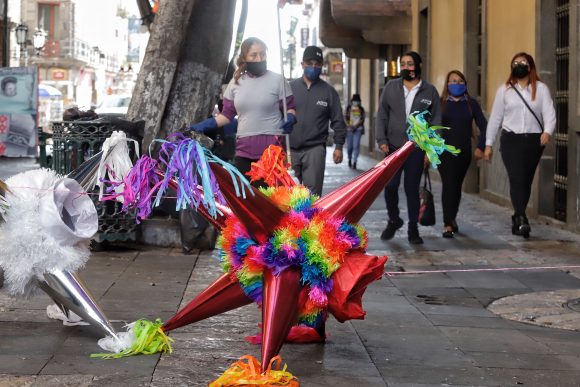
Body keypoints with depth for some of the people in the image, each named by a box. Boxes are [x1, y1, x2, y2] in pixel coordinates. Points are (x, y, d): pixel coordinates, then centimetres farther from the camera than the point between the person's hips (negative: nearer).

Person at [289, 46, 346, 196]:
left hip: (315, 148, -1)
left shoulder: (328, 91, 6)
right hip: (289, 148, 1)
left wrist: (339, 146, 0)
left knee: (312, 192, -7)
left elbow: (338, 121, 7)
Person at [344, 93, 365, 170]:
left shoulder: (361, 109, 8)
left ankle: (354, 162, -12)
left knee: (356, 145, -11)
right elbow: (345, 118, 2)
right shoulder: (348, 108, 6)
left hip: (358, 129, 0)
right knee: (349, 146, 2)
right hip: (349, 129, 0)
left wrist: (356, 126, -10)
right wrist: (349, 126, -12)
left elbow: (362, 120, 4)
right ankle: (350, 159, 27)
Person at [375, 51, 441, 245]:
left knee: (412, 189, 3)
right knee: (390, 186, -5)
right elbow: (382, 115, 7)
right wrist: (382, 140, -2)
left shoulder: (429, 91, 3)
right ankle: (394, 220, 19)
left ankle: (413, 229, 15)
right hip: (393, 147, 1)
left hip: (416, 148, -1)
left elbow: (436, 120, 4)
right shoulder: (391, 87, 6)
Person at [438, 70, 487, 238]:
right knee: (449, 185, -13)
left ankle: (452, 218, 32)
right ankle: (448, 224, -14)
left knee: (457, 185, 12)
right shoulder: (440, 103, 1)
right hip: (444, 151, -3)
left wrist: (480, 147, -2)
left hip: (464, 152, 3)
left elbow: (483, 126, 7)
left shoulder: (471, 104, 5)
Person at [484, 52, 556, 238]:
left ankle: (517, 218, 22)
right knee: (517, 179, -14)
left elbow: (549, 113, -5)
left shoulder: (541, 89, 4)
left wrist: (547, 131, -25)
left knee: (526, 180, 8)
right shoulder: (504, 90, 7)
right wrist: (488, 144, 7)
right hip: (510, 140, -1)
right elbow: (495, 117, 9)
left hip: (533, 140, 1)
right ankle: (522, 220, -21)